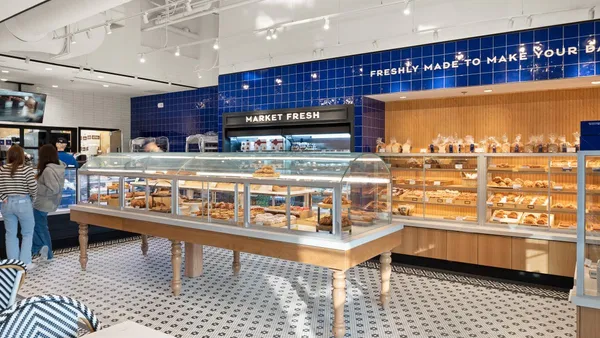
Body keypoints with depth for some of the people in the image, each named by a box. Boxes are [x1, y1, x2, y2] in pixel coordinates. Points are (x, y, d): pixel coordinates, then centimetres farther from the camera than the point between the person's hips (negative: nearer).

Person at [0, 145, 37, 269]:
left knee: (11, 234, 12)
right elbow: (33, 188, -13)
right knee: (27, 233, 10)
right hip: (23, 203, -4)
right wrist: (33, 197, 6)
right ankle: (25, 263, 8)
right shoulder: (27, 170, -13)